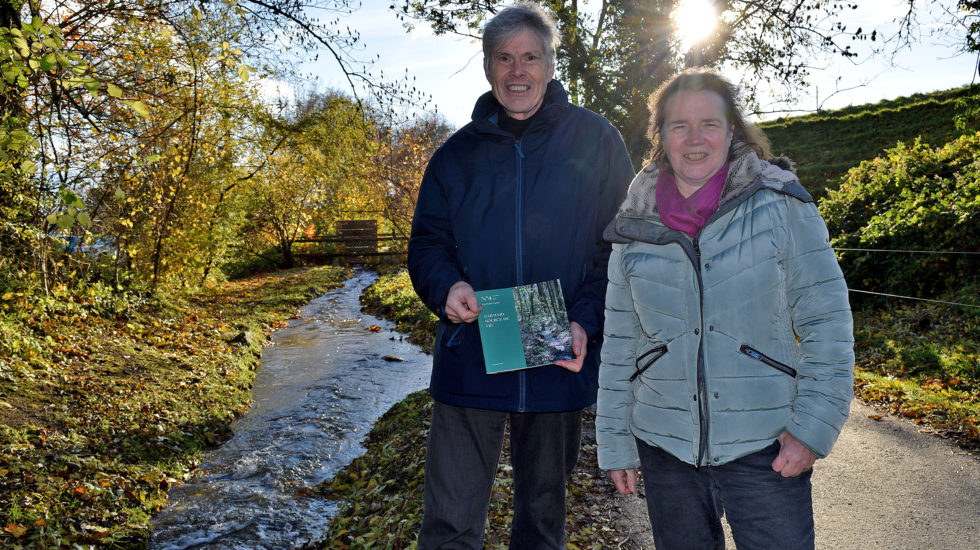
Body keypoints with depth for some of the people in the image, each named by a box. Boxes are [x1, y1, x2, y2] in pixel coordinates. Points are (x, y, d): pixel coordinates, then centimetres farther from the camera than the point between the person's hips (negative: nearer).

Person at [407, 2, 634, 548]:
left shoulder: (595, 141, 0)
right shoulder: (458, 153, 6)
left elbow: (621, 245, -2)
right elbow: (427, 243, 9)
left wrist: (586, 323, -16)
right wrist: (447, 287, -14)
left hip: (561, 362, 0)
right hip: (469, 360, 1)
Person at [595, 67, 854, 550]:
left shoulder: (780, 205, -4)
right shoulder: (635, 225, 3)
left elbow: (827, 320, -3)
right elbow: (619, 341, 8)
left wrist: (813, 425, -11)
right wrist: (614, 441, 8)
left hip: (764, 446, -2)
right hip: (664, 446, 3)